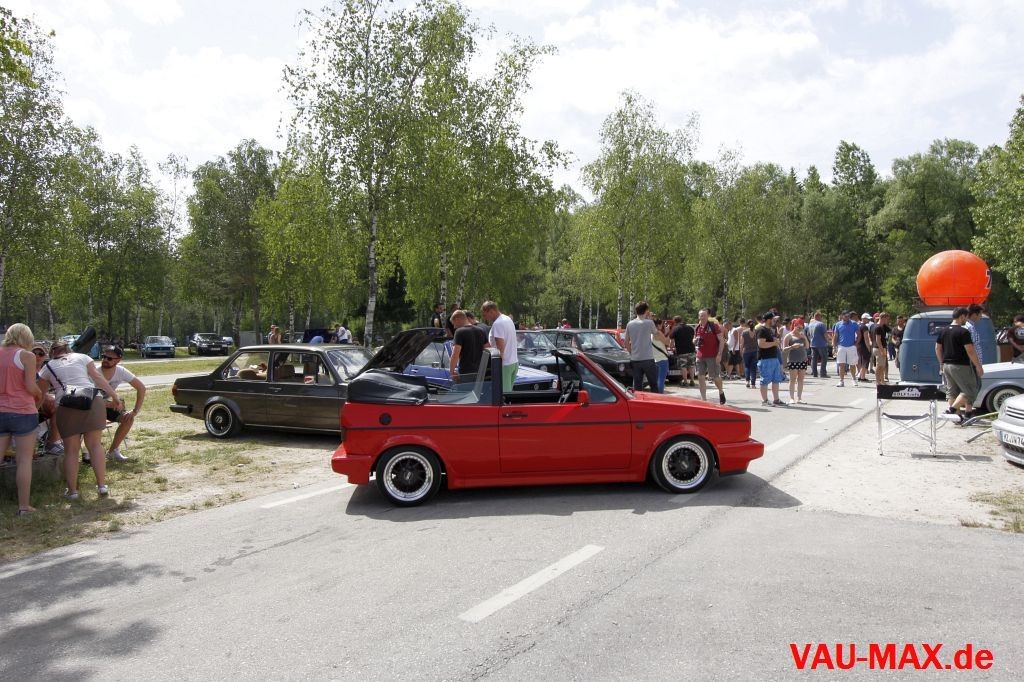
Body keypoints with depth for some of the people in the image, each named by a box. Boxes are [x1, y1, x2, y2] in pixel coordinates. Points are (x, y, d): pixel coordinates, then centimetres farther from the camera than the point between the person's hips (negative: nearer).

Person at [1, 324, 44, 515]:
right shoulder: (26, 356, -7)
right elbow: (31, 387, -11)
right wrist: (40, 395, 9)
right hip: (22, 412, -5)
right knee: (24, 460, 1)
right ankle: (24, 506, 3)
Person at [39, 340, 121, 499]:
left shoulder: (48, 367, 21)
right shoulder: (82, 357, 19)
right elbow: (99, 378, 9)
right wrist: (114, 397, 8)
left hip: (66, 406, 0)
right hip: (92, 401, 0)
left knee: (71, 450, 8)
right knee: (95, 445, 6)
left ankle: (72, 490, 12)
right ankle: (102, 485, 5)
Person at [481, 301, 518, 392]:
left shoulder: (497, 323, -16)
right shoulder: (508, 319, 14)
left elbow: (500, 348, -21)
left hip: (504, 364, -10)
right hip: (514, 362, 10)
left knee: (503, 393, -7)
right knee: (508, 392, 13)